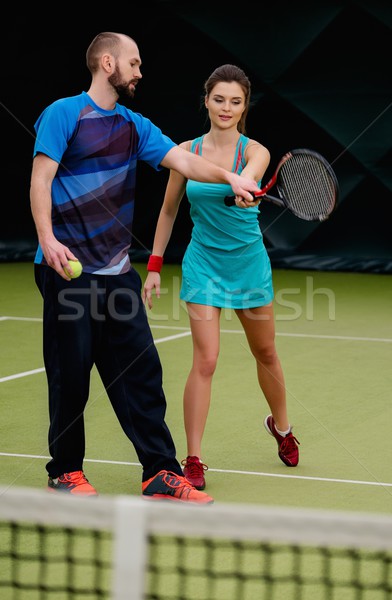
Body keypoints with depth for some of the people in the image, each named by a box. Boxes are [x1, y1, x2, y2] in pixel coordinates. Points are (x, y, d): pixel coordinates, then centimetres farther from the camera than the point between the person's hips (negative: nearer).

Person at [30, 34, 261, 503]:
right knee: (71, 373, 1)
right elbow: (41, 178, -11)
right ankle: (65, 471, 17)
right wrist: (48, 240, -22)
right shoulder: (63, 114, -5)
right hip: (68, 270, -6)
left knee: (141, 372, 2)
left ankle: (161, 475, 4)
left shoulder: (134, 126, 13)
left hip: (117, 271, 6)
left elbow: (182, 161, 5)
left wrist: (228, 177, -12)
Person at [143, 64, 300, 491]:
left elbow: (249, 178, -34)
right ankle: (193, 461, -7)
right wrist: (154, 266, 3)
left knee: (265, 353, 16)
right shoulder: (186, 152, -3)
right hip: (203, 263, 0)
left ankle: (280, 426, 44)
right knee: (205, 361, -12)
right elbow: (168, 210, 7)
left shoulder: (255, 151, -9)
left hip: (249, 262, 1)